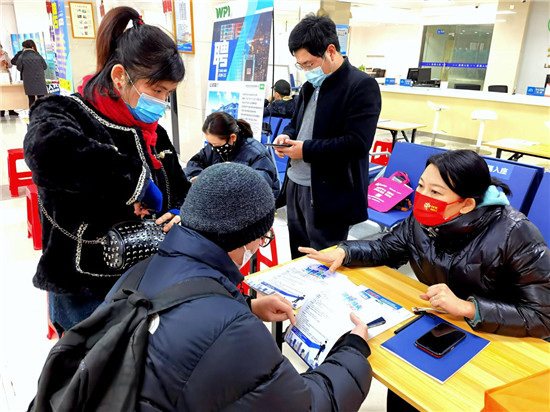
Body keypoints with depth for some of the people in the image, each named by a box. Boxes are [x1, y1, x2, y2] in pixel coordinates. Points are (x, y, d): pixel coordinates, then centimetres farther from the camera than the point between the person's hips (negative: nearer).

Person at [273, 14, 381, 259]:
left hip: (329, 194, -8)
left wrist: (306, 149, -19)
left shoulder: (362, 86, -14)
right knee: (298, 258, 21)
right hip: (295, 184, 8)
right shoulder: (310, 85, 13)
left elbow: (358, 143, -22)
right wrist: (287, 136, 0)